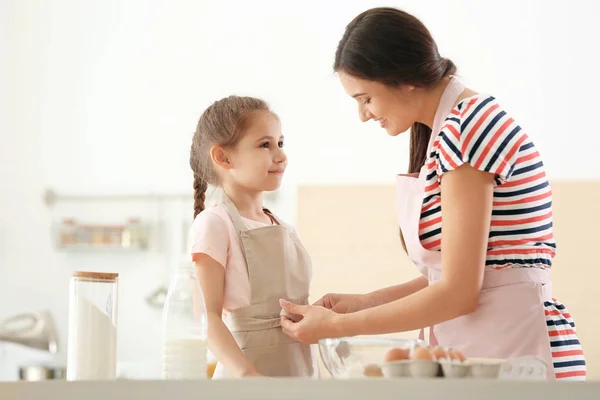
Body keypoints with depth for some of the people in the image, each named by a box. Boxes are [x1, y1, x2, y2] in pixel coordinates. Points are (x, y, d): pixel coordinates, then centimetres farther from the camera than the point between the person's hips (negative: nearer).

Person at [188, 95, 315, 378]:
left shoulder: (284, 229, 11)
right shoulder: (214, 223, -10)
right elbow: (210, 317, -17)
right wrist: (247, 374, -26)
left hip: (300, 369, 6)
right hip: (252, 368, -6)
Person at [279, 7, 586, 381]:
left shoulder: (465, 127, -15)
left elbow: (458, 293, -16)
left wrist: (336, 326, -9)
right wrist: (363, 302, 13)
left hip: (515, 353, -9)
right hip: (482, 350, 9)